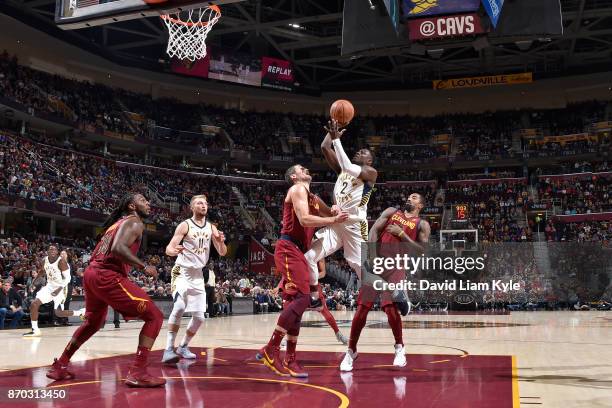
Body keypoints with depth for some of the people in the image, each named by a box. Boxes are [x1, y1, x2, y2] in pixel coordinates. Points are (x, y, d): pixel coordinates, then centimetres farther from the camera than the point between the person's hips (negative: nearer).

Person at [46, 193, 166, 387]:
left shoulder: (116, 223, 26)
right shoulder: (134, 222, -2)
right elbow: (118, 248, -21)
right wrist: (144, 266, -14)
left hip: (91, 273, 10)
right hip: (107, 276, -10)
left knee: (93, 322, 32)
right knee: (154, 316, -8)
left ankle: (59, 366, 38)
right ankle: (137, 373, -14)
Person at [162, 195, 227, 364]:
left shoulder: (211, 228, 6)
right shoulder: (184, 225, -9)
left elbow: (222, 252, 4)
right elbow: (168, 249, -14)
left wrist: (221, 242, -19)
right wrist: (174, 251, -39)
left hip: (198, 275, 6)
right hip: (182, 272, -6)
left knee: (199, 317, 4)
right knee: (179, 307, -27)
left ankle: (183, 347, 24)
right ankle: (169, 349, -24)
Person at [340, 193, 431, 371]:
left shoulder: (422, 225, 8)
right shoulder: (391, 212, 14)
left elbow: (422, 251, -3)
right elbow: (374, 231, 2)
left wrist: (402, 234, -9)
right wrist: (372, 255, -13)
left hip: (396, 267, -2)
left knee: (391, 308, -17)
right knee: (362, 308, -1)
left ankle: (399, 347, 8)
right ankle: (351, 351, 11)